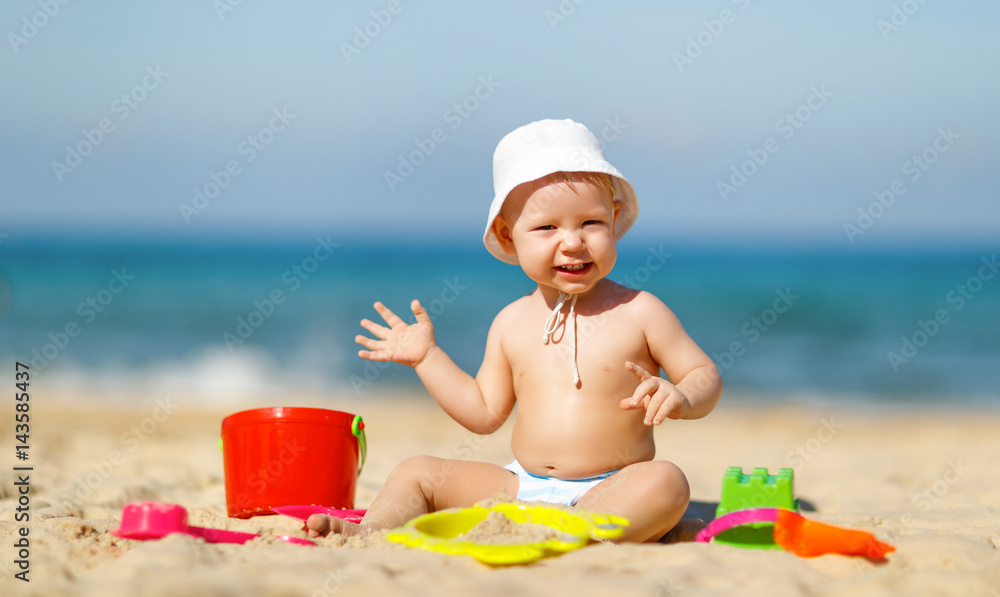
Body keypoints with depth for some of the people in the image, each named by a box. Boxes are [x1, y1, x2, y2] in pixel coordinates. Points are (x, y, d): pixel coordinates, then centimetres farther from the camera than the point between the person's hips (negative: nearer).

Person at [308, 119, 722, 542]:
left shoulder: (638, 312, -3)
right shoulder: (512, 323, 9)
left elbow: (706, 376, 2)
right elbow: (485, 413, 15)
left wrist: (681, 398, -21)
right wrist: (426, 356, 11)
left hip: (612, 491, -4)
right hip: (519, 488, 4)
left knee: (665, 483, -35)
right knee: (418, 473, -2)